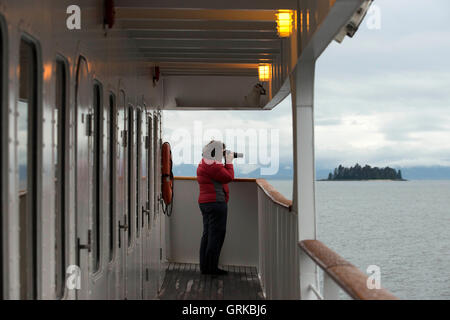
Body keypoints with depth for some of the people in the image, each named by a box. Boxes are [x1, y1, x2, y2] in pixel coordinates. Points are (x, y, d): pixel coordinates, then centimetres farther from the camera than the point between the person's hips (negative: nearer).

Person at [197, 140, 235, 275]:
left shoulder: (204, 163, 18)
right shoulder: (211, 165, -15)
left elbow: (221, 175, 20)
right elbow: (229, 177, -15)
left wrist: (226, 162, 13)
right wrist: (229, 162, -2)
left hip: (205, 202, 11)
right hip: (216, 202, -11)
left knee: (208, 234, 13)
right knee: (216, 235, -6)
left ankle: (205, 266, 16)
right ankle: (211, 267, -4)